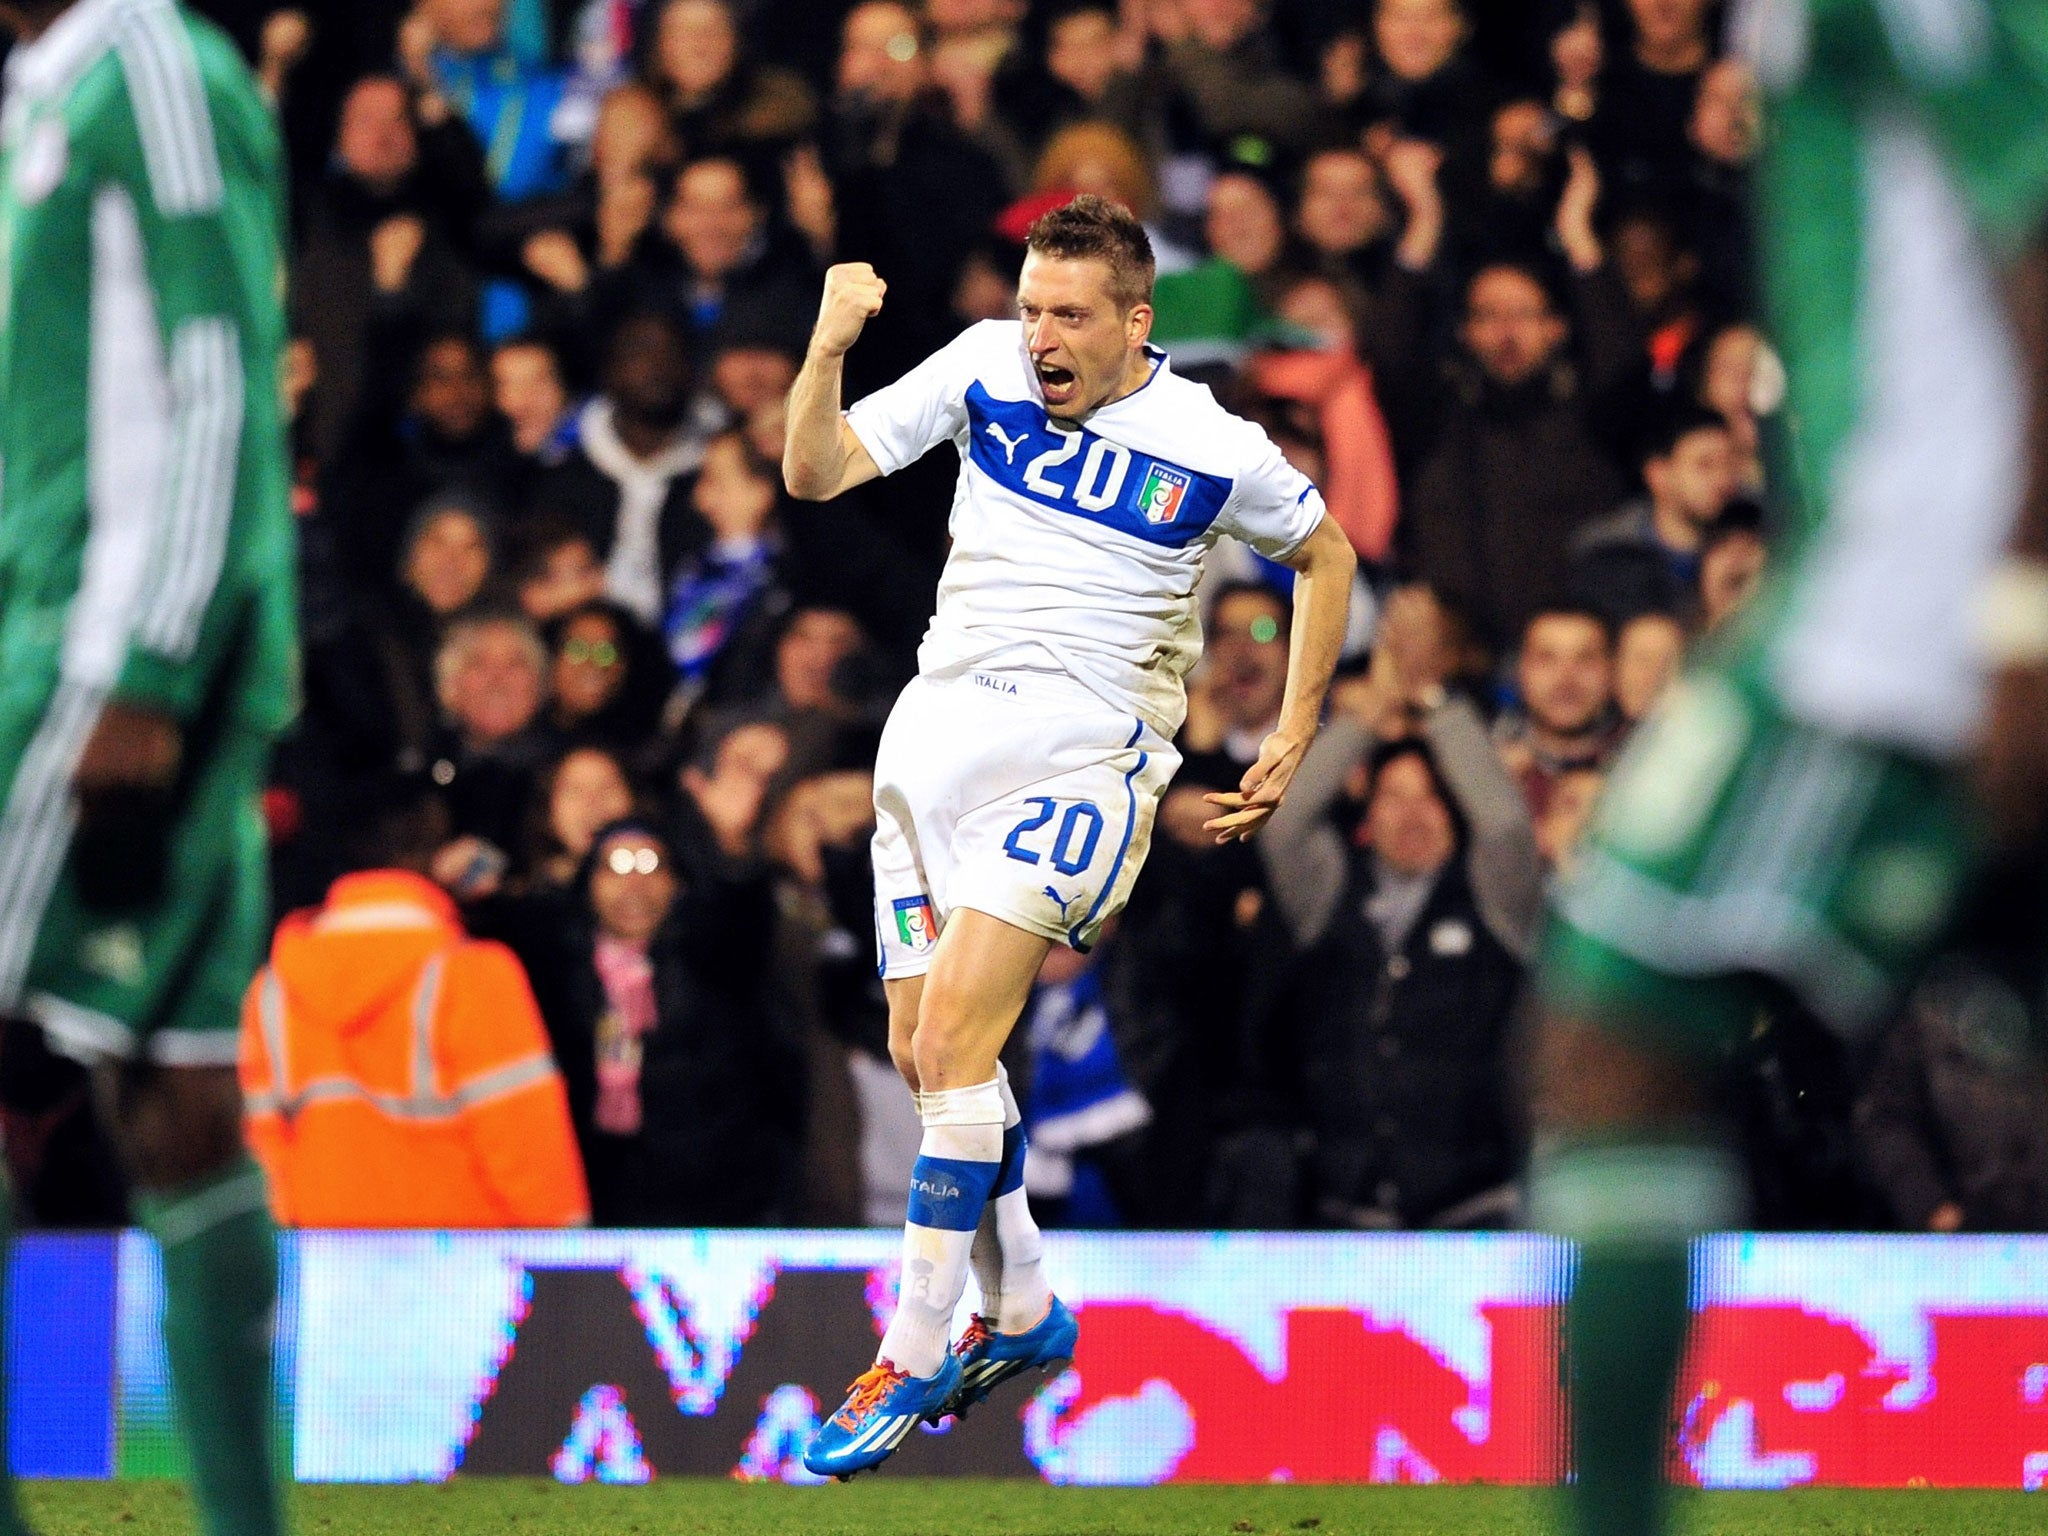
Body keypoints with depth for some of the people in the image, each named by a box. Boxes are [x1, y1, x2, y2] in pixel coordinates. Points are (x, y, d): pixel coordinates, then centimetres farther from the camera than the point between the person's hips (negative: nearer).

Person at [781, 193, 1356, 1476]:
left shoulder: (1213, 449, -4)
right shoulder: (986, 368, 3)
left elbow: (1326, 555, 14)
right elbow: (815, 472, 2)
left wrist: (1293, 744, 12)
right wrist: (830, 347, -15)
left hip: (1081, 748, -5)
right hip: (940, 728, 5)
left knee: (954, 1025, -19)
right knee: (924, 1051, 5)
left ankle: (914, 1356, -16)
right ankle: (1024, 1312, 25)